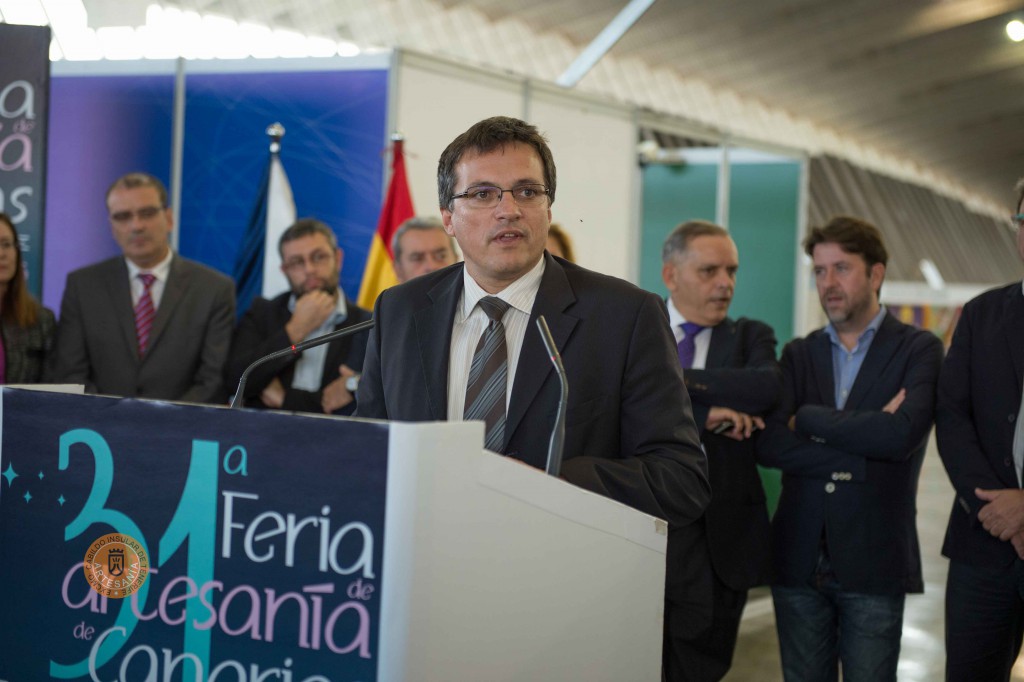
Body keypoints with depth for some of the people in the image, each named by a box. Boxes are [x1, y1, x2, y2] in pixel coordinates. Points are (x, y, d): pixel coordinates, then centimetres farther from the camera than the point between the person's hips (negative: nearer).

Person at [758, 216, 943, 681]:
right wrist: (860, 453, -14)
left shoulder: (918, 350, 1)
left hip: (874, 564, -3)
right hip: (799, 560, 3)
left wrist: (808, 419, -8)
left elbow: (902, 434, -18)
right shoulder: (799, 354, 11)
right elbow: (769, 445, -5)